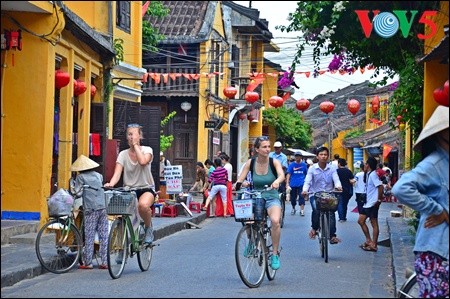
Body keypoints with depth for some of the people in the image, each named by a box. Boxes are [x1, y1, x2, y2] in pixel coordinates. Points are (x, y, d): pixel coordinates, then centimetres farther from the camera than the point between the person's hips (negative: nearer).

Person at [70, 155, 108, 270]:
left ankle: (87, 262, 1)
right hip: (103, 207, 4)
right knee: (104, 236, 4)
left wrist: (72, 184, 11)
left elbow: (78, 193, -4)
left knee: (89, 236, 0)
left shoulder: (80, 177, 0)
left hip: (91, 209, -4)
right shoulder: (99, 176, 15)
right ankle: (105, 262, 4)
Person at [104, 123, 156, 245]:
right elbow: (117, 173, -11)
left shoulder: (147, 150, -2)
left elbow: (143, 161, -26)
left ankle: (149, 228, -6)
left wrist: (135, 145, -15)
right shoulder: (123, 154, 3)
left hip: (146, 189, -3)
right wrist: (111, 184, -33)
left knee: (143, 205, -37)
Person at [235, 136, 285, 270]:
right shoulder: (250, 163, -2)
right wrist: (237, 185, -29)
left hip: (272, 198, -1)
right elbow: (240, 179, -6)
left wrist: (277, 181, -47)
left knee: (275, 221, -32)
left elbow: (281, 175, -24)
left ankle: (275, 254, -14)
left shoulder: (274, 162, -6)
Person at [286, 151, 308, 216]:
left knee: (301, 197, -11)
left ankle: (302, 210, -11)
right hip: (293, 184, 1)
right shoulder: (291, 165, 0)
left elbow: (306, 174, 14)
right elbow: (288, 175, -4)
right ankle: (293, 209, 31)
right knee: (293, 198, 11)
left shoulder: (304, 165, 4)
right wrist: (287, 185, -12)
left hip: (301, 184, -1)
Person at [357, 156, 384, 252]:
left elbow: (380, 186, -23)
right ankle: (368, 241, 18)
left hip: (373, 204, -10)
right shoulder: (368, 174, 14)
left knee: (374, 224, -3)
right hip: (367, 203, 10)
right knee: (360, 221, 12)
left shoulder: (373, 174, -14)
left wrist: (379, 199, -20)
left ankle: (374, 245, 2)